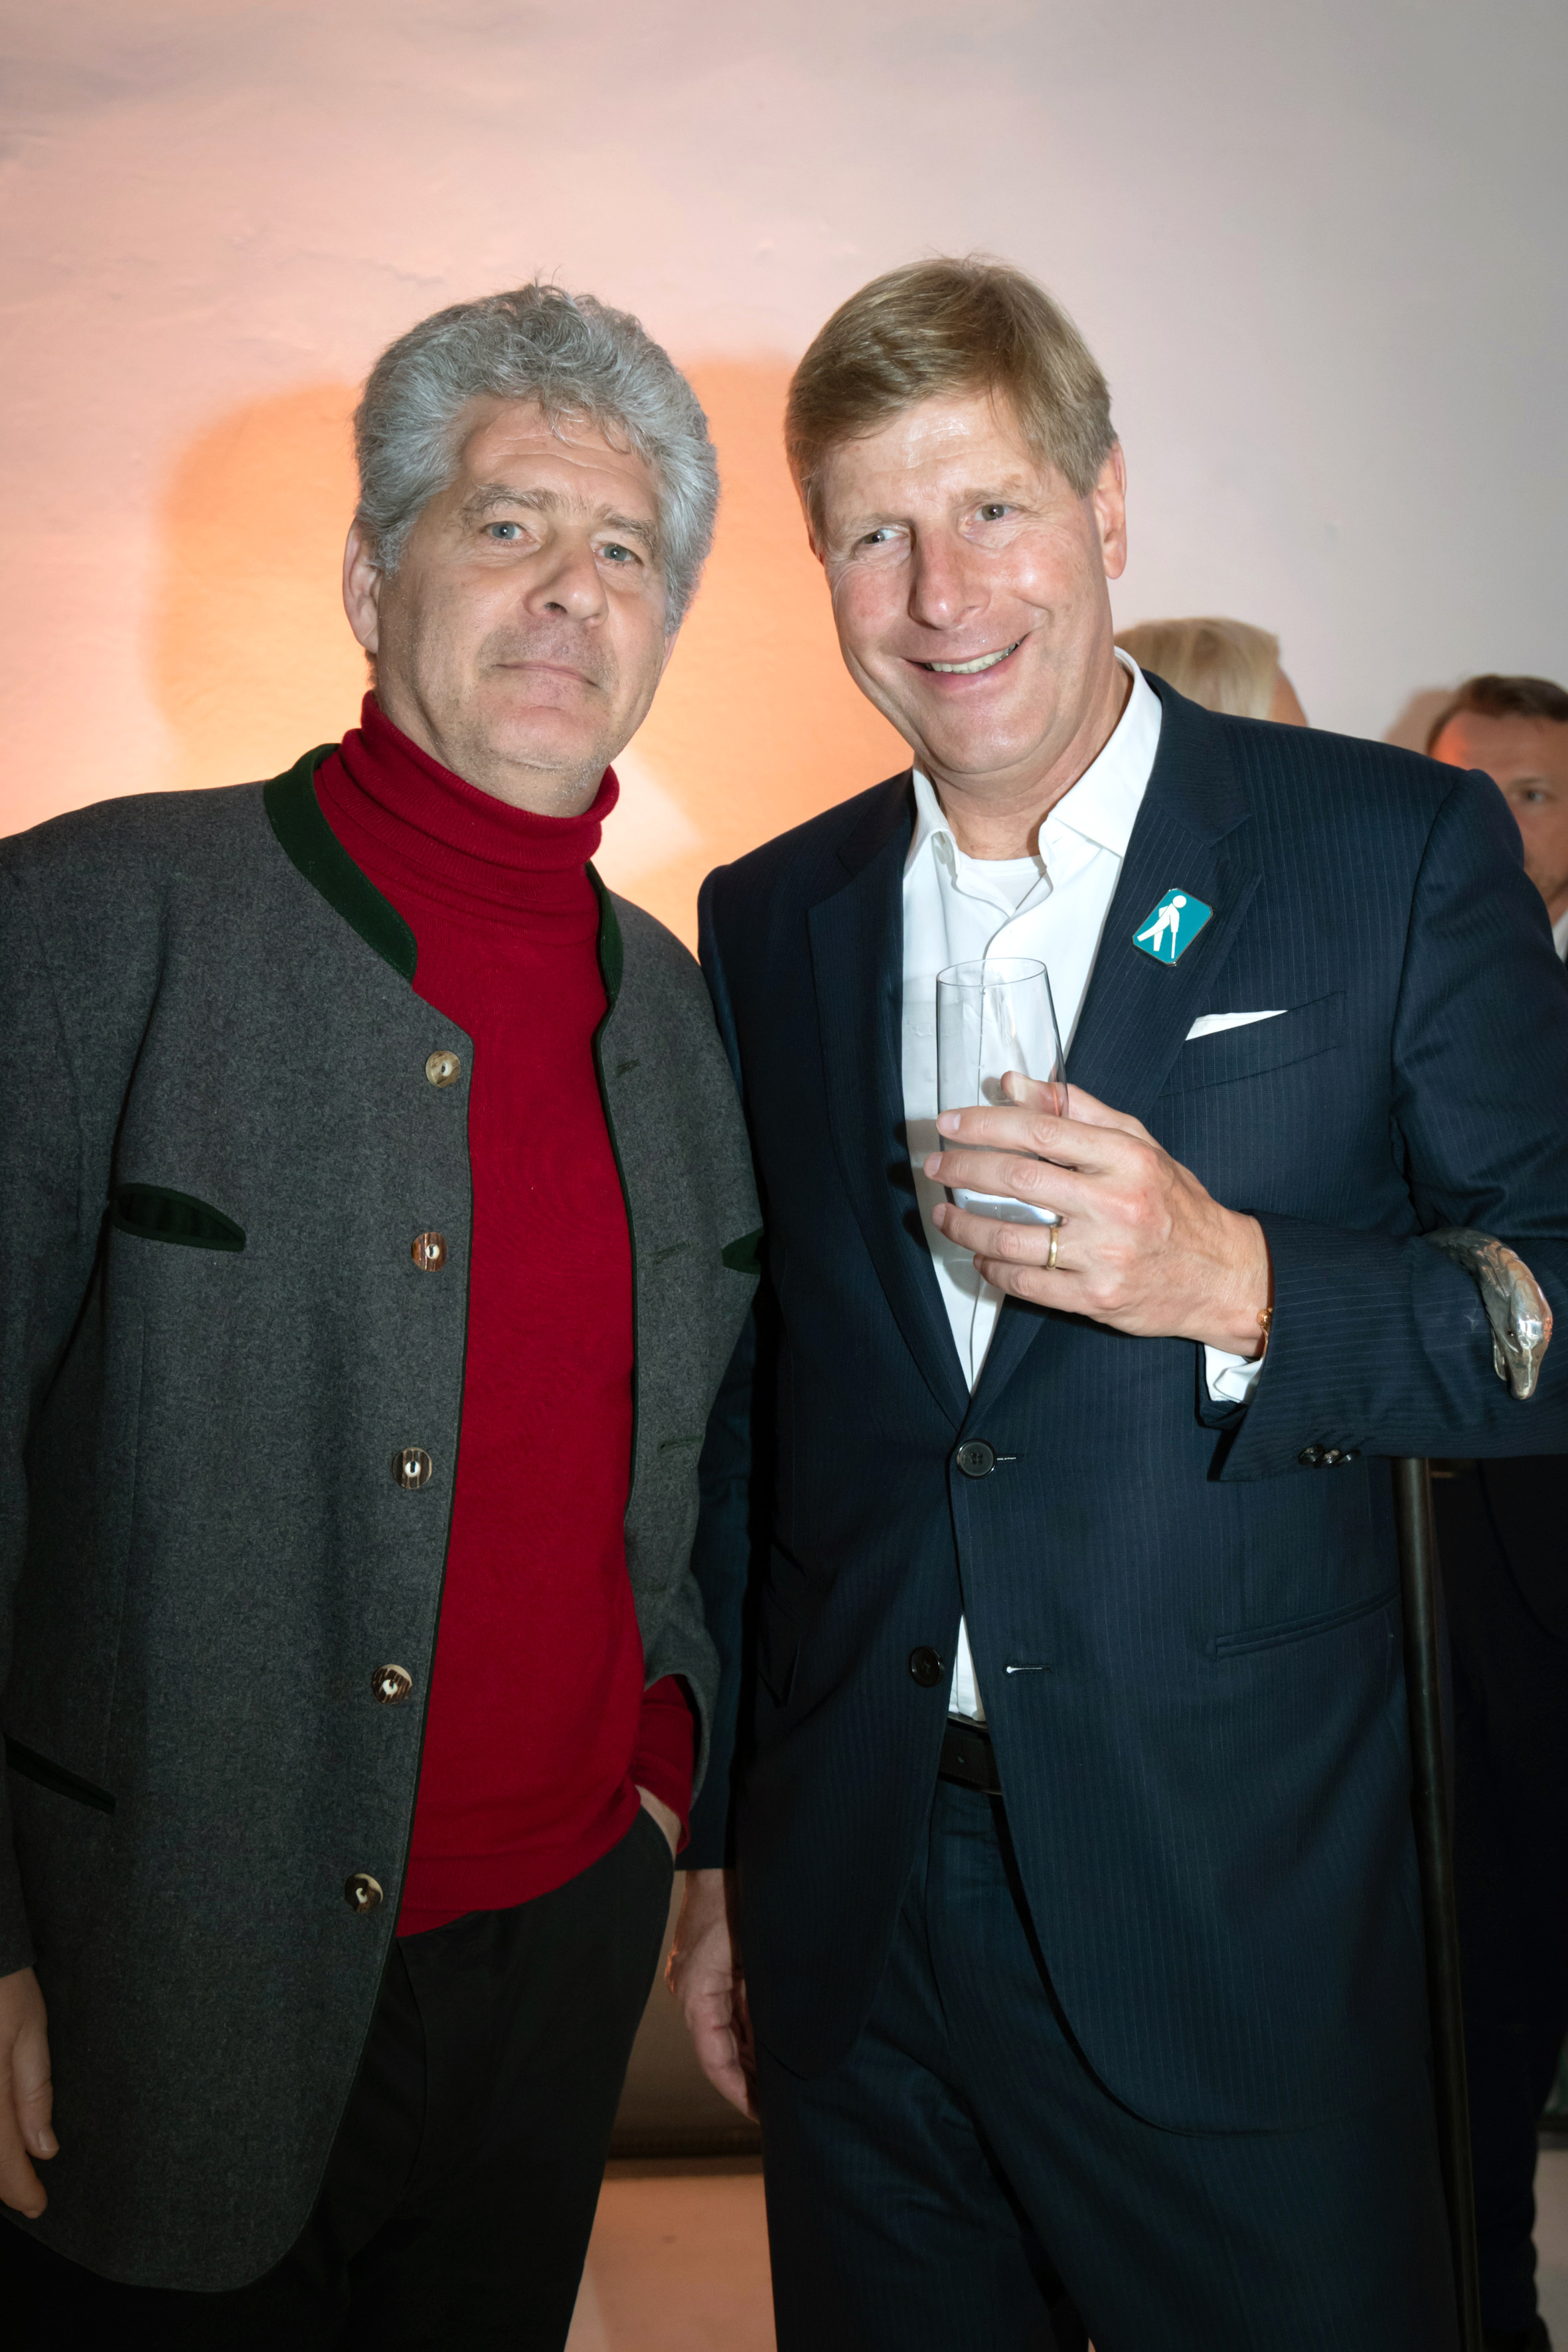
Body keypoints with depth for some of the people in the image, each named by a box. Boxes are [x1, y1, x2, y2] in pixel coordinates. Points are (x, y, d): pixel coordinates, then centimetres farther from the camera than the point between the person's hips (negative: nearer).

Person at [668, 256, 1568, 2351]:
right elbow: (749, 1403, 9)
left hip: (1240, 1936, -3)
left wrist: (1234, 1283, -25)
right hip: (851, 1919, 4)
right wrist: (717, 1848, 11)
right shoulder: (772, 918, 4)